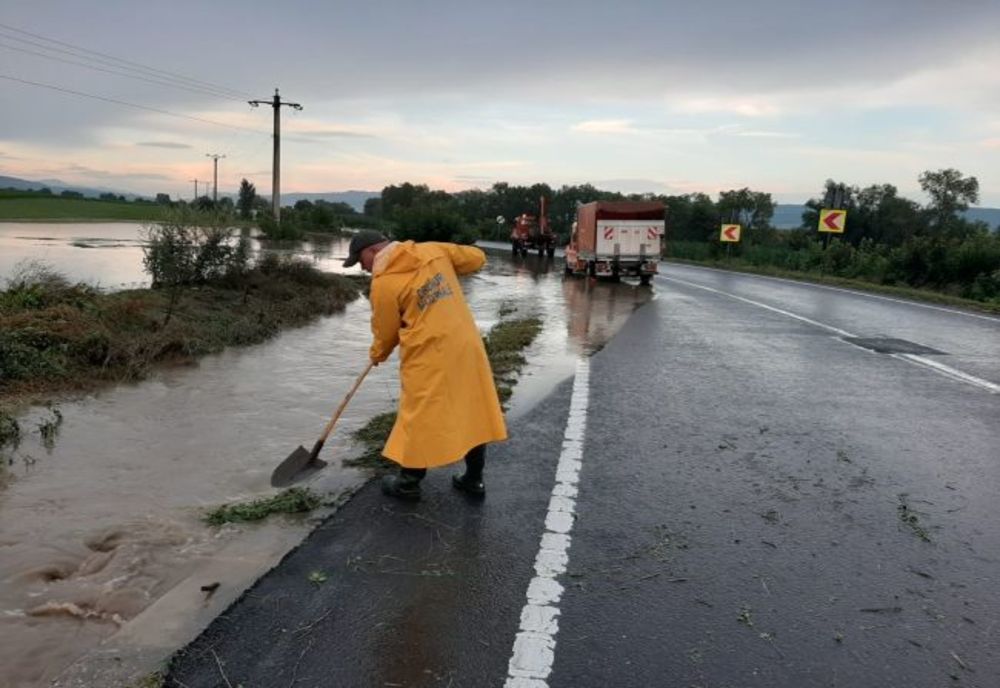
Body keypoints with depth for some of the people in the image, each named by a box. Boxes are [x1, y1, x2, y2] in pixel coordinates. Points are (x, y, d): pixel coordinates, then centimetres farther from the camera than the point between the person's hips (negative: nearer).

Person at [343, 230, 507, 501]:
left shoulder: (383, 283, -8)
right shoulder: (433, 250, 4)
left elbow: (385, 331, 2)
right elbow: (476, 257, 13)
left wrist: (377, 355, 23)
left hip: (430, 355, -5)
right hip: (466, 344, 6)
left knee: (421, 418, 7)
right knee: (472, 411, 13)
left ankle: (408, 483, 21)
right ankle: (474, 479, 25)